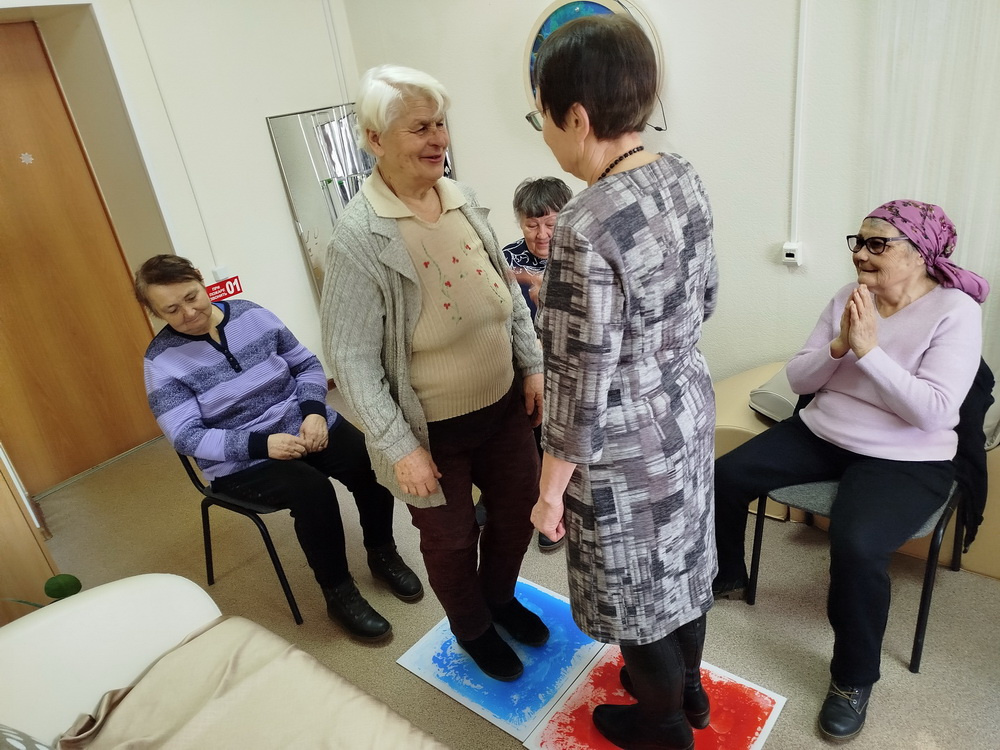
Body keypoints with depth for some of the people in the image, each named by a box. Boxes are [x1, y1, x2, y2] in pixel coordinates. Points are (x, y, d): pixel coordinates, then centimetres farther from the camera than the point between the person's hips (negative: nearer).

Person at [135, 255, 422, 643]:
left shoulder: (251, 314, 1)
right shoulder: (163, 360, -8)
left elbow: (307, 364, 6)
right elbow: (186, 436, -14)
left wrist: (314, 411, -13)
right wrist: (261, 444, -27)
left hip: (303, 426, 4)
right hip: (239, 463, -3)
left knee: (369, 461, -22)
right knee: (311, 488, -32)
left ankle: (382, 554, 2)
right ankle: (338, 593, -10)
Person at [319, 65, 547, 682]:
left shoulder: (463, 202, -2)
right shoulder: (360, 236, -19)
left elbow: (509, 292, 9)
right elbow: (352, 359, -18)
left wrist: (533, 366, 5)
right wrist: (401, 448, -18)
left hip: (504, 405, 6)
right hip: (432, 428, -5)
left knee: (519, 508, 21)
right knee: (452, 538, 16)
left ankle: (501, 597, 53)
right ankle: (472, 629, 48)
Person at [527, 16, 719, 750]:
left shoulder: (586, 228, -29)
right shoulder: (684, 177, -4)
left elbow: (581, 387, -24)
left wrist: (550, 490, -11)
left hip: (627, 446, -8)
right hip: (687, 409, 8)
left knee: (637, 586, 17)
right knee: (679, 559, 27)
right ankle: (689, 687, 54)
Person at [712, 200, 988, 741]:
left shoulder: (955, 311, -13)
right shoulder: (847, 297, 2)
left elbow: (935, 413, -23)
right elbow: (798, 380, 2)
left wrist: (868, 350, -27)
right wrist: (838, 346, -17)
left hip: (905, 461, -6)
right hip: (820, 434, 6)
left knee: (856, 545, -31)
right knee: (724, 476, -6)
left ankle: (853, 679, -3)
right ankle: (727, 577, 21)